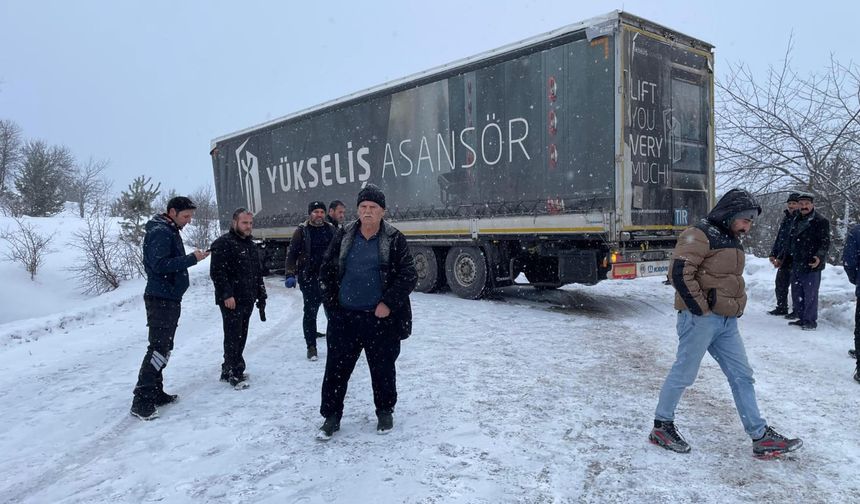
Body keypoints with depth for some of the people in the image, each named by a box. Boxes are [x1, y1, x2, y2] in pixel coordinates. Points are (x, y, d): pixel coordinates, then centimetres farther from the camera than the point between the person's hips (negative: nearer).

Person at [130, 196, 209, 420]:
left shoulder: (171, 232, 17)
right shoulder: (160, 232, -15)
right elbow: (160, 264, -26)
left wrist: (192, 258, 4)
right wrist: (191, 258, -25)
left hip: (169, 298, 11)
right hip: (161, 299, -11)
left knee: (164, 347, 14)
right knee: (158, 347, -12)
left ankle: (156, 392, 22)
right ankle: (141, 400, -10)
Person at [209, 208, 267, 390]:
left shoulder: (250, 244, 17)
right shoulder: (223, 243, -9)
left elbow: (258, 272, 23)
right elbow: (217, 272, -16)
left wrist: (261, 296, 19)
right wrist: (227, 294, -21)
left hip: (247, 300, 8)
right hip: (231, 300, -8)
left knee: (240, 336, 12)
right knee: (233, 337, -7)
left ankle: (228, 370, 23)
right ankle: (235, 373, 0)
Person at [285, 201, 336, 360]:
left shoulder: (331, 230, 7)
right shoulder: (302, 231, -3)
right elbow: (292, 254, -4)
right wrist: (290, 275, -12)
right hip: (309, 278, -3)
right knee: (310, 312, 0)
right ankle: (311, 346, 10)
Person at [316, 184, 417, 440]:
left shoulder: (395, 239, -5)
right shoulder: (343, 236, 3)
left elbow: (409, 275, -7)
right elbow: (327, 270, 10)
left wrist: (389, 303, -14)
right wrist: (331, 301, 3)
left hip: (381, 316, -2)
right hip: (344, 316, 2)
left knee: (383, 368, 12)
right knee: (336, 367, 6)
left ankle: (385, 412, 32)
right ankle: (331, 416, 20)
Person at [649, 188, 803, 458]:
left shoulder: (732, 240, 17)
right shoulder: (699, 235, -14)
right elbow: (679, 273, -23)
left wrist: (736, 308, 16)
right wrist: (700, 309, -19)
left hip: (727, 321, 9)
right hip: (700, 319, -9)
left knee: (742, 376, 10)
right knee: (683, 374, 1)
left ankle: (761, 437, 18)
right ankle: (661, 427, 16)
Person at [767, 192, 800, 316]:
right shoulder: (786, 218, 12)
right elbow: (779, 237, 17)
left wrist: (781, 258, -19)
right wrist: (773, 254, 9)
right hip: (783, 259, 8)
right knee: (780, 284, 15)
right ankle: (781, 308, 27)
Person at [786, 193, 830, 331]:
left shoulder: (821, 222, -6)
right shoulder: (797, 221, 15)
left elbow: (825, 242, -11)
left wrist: (820, 256, -26)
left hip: (812, 265, -7)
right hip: (796, 264, 7)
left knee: (810, 294, -4)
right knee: (797, 294, 12)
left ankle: (810, 321, 6)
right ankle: (801, 318, 22)